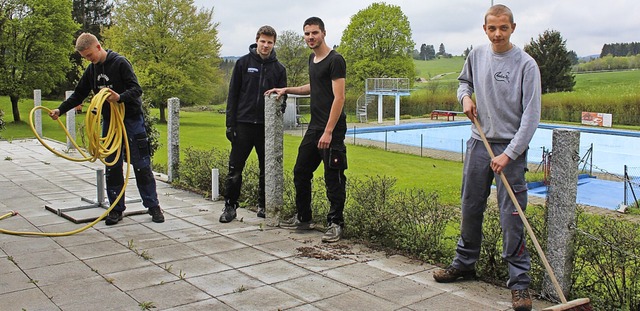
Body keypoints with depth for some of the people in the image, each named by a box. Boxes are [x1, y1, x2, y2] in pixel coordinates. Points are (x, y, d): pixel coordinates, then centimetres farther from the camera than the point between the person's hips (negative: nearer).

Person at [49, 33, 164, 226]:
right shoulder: (92, 69, 9)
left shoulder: (120, 62, -10)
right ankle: (116, 209, 13)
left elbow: (137, 89, -17)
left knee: (141, 165, -2)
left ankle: (153, 206, 6)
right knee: (112, 167, 5)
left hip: (131, 119, -6)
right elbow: (78, 95, 16)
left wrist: (120, 98, -35)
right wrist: (60, 110, 4)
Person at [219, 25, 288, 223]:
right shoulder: (243, 63, 4)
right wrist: (230, 123, -4)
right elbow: (233, 95, 2)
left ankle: (263, 206, 21)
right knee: (235, 168, 0)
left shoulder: (278, 68, 8)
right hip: (244, 124, -2)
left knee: (267, 169, 8)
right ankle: (230, 206, 11)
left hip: (267, 126, 2)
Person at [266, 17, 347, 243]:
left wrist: (328, 132, -23)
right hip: (314, 127, 9)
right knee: (301, 172, 14)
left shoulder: (335, 61, -12)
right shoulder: (312, 59, 15)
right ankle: (303, 219, 26)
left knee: (333, 178, -3)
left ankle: (335, 224, 10)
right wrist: (287, 90, 23)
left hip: (331, 130, -9)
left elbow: (339, 98, -18)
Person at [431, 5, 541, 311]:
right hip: (478, 142, 5)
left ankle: (520, 281, 6)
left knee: (512, 216, -5)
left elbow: (531, 116, -14)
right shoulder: (477, 55, 4)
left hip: (510, 147, -5)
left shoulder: (526, 64, -11)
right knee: (470, 208, 14)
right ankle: (464, 263, 32)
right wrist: (465, 97, 2)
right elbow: (464, 80, 25)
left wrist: (509, 154, -19)